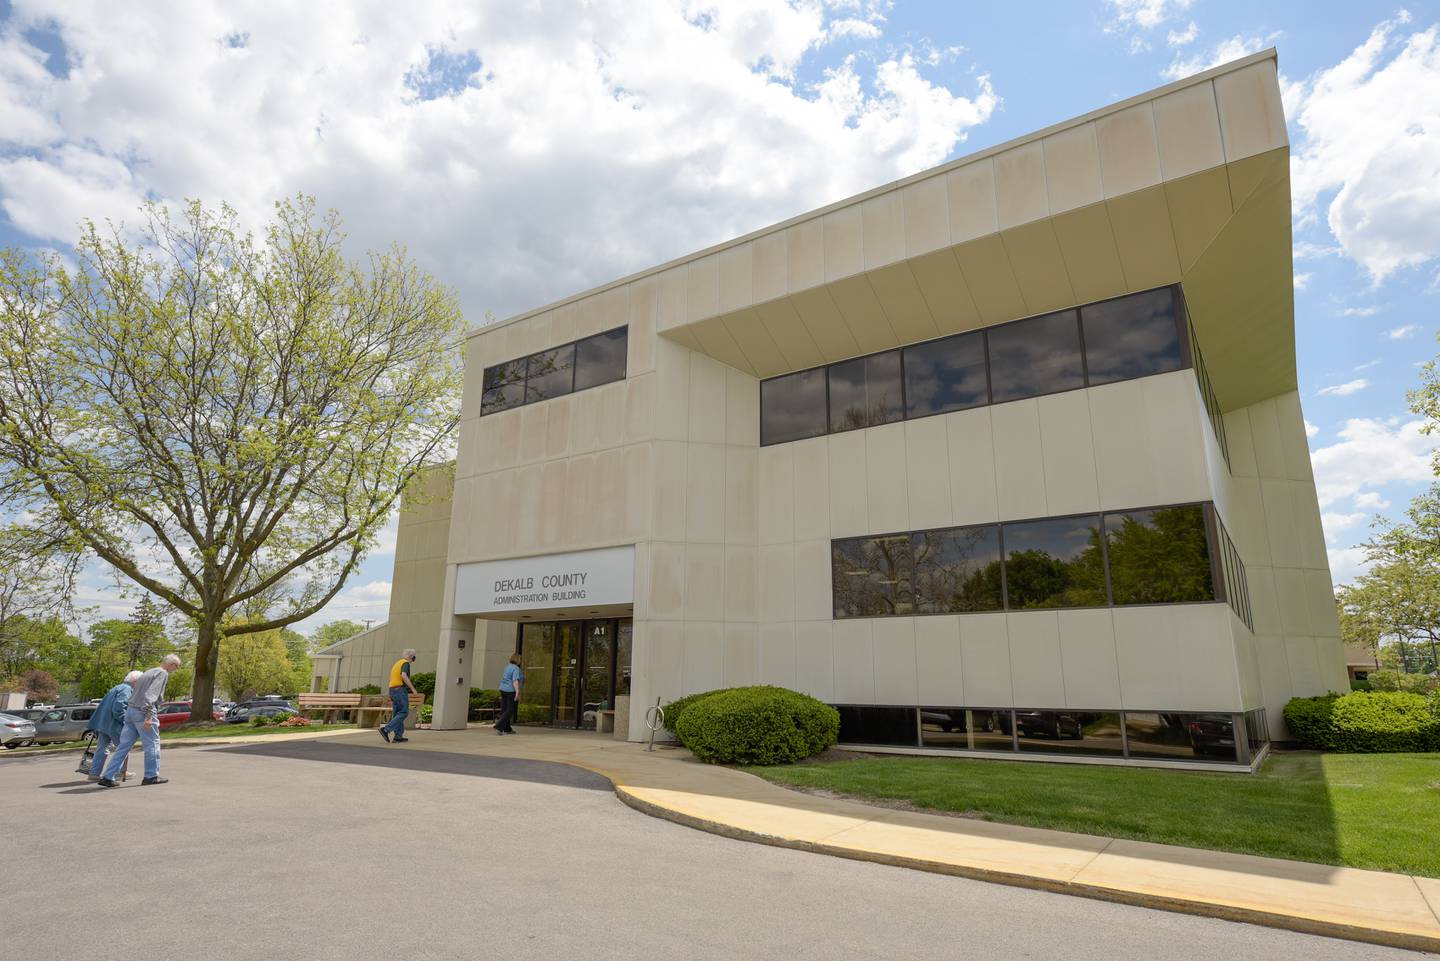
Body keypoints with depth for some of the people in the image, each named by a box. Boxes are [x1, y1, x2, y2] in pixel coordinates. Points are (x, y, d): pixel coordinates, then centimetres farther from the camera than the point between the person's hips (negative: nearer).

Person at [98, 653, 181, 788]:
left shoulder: (148, 672, 20)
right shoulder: (163, 673, -8)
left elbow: (138, 691, 17)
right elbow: (151, 694, -19)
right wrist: (149, 716, -23)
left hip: (130, 710, 8)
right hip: (143, 712, -8)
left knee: (123, 745, 10)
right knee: (152, 745, 3)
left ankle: (108, 777, 8)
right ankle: (151, 776, 10)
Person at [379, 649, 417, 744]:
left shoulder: (396, 663, 22)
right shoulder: (406, 663, -6)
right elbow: (404, 676, -25)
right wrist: (412, 688, -20)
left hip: (392, 690, 9)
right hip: (400, 690, -9)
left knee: (397, 714, 9)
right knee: (403, 713, -7)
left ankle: (398, 737, 5)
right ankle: (386, 729, -17)